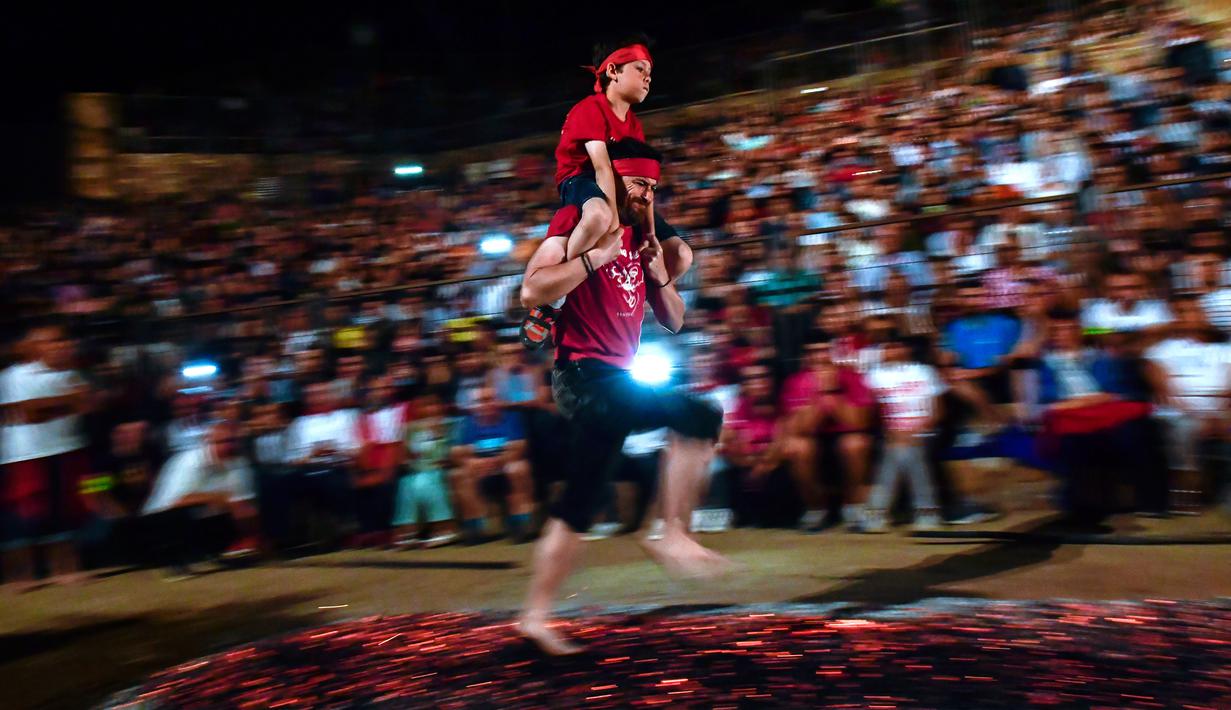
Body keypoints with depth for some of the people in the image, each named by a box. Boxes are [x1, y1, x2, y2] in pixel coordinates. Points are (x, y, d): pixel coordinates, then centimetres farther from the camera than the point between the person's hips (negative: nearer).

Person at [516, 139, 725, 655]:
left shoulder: (640, 240, 20)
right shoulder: (577, 221, -3)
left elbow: (673, 322, 20)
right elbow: (531, 291, -16)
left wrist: (658, 274, 3)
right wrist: (598, 255, -18)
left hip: (615, 378, 9)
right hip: (585, 372, -9)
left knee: (577, 506, 10)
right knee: (698, 417, -19)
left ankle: (535, 617, 19)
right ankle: (672, 534, -12)